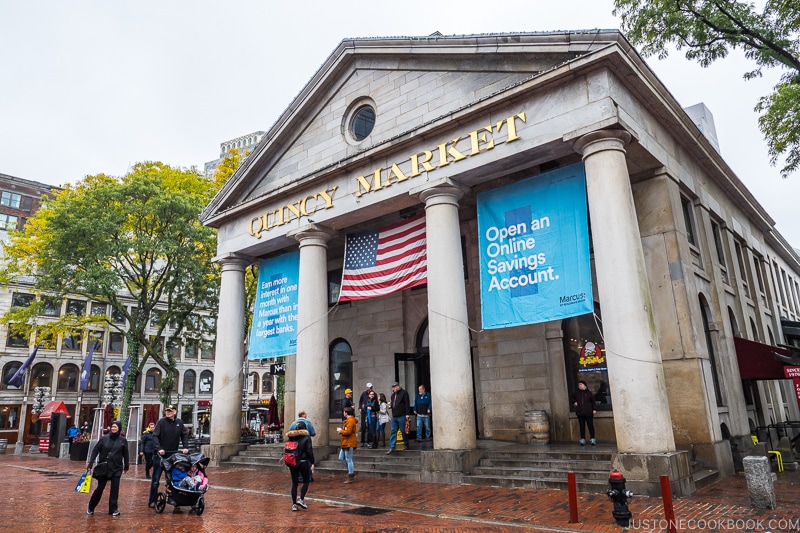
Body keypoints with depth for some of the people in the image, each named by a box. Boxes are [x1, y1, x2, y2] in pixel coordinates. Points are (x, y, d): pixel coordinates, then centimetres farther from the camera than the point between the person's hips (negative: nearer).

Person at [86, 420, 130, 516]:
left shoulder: (123, 440, -2)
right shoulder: (104, 438, -3)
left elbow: (125, 454, 5)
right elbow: (95, 450, -1)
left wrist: (126, 466, 10)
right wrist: (90, 464, -7)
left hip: (116, 468, 0)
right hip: (103, 467, 0)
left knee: (115, 489, 0)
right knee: (100, 488, 6)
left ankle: (113, 508, 11)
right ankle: (90, 507, 27)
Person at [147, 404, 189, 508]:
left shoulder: (179, 422, 3)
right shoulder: (161, 422, -8)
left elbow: (185, 435, 10)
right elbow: (155, 436, -14)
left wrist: (185, 447, -2)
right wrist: (158, 448, -26)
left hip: (173, 455, 3)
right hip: (160, 455, -3)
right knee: (156, 479, 5)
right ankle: (152, 501, 16)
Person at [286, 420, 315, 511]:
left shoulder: (291, 437, 5)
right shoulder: (306, 437, -7)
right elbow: (309, 451, -11)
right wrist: (312, 463, -4)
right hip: (303, 462, -4)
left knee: (294, 483, 10)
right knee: (306, 481, 13)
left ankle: (294, 504, 10)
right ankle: (301, 499, 0)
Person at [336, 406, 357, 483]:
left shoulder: (350, 420, -18)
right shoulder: (348, 420, 15)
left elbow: (348, 432, -26)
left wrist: (341, 430, -11)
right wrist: (341, 431, 5)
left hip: (349, 444, -11)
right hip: (346, 443, 11)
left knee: (349, 460, -4)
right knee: (341, 458, 14)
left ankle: (350, 477, 4)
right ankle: (352, 471, 23)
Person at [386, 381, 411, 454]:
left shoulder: (403, 393, -6)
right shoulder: (393, 395, 17)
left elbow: (407, 404, -11)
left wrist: (407, 414, -16)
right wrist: (390, 405, 4)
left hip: (402, 416, -7)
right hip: (394, 416, 7)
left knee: (403, 431, 1)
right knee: (393, 431, 2)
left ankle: (407, 445, 18)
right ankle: (392, 448, 2)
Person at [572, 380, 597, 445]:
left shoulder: (589, 393, 0)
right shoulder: (577, 393, 7)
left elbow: (593, 401, 5)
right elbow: (573, 398, 25)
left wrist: (594, 409, -2)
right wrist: (574, 402, 6)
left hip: (588, 413, -2)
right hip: (580, 413, 2)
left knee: (590, 426, 1)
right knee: (582, 426, 6)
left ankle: (592, 439, 8)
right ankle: (582, 439, 11)